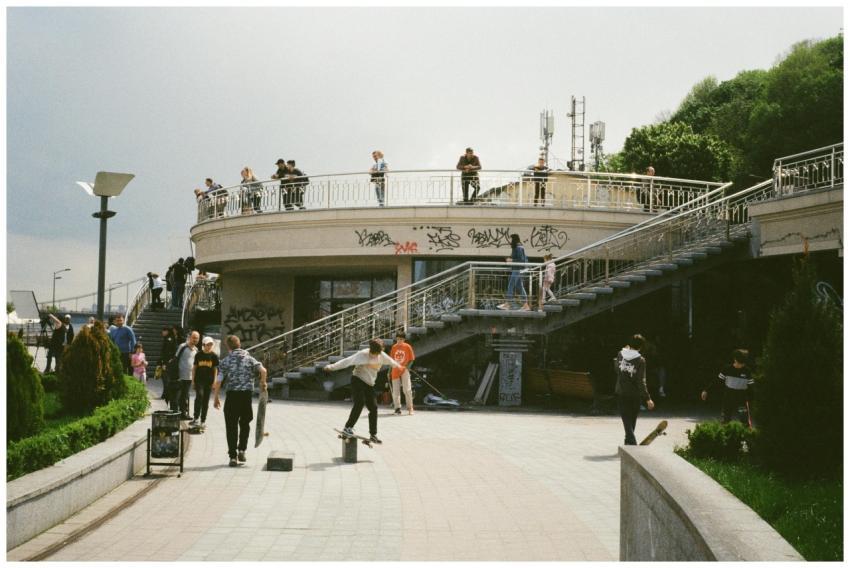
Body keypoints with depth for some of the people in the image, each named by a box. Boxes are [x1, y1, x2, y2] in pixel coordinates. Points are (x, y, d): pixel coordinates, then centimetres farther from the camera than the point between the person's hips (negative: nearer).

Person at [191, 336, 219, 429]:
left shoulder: (214, 356, 3)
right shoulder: (199, 355, 4)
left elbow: (215, 369, 5)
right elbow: (194, 368, 9)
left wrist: (214, 382, -1)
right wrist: (193, 380, 5)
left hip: (209, 381, 1)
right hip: (199, 380, -1)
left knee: (205, 400, 6)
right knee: (199, 396, -20)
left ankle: (203, 421, 14)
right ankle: (196, 417, -14)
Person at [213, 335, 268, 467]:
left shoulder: (225, 361, -1)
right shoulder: (249, 359, 4)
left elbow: (218, 381, -6)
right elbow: (263, 371, -11)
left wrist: (215, 398, 2)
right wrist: (263, 383, 6)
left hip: (232, 395, -1)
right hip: (247, 395, 1)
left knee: (231, 426, 6)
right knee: (245, 423, 19)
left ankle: (233, 456, 4)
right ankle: (241, 449, 8)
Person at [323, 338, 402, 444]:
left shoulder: (382, 356, 1)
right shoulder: (362, 354, -18)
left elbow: (390, 361, 24)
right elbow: (347, 361, -23)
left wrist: (397, 365, 43)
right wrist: (331, 367, -30)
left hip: (369, 384, 6)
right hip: (358, 380, -6)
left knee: (373, 408, 1)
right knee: (359, 403, -25)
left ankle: (373, 435, 11)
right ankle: (348, 427, -23)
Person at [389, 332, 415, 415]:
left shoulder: (408, 347, -4)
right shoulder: (394, 347, 6)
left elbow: (411, 359, -1)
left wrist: (407, 367, -16)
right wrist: (390, 372, 12)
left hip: (404, 371, -4)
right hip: (395, 371, 4)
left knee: (407, 389, -9)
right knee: (395, 391, 5)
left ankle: (410, 408, -2)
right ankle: (397, 407, 14)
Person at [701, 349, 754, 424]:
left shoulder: (747, 371, -6)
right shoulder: (727, 369, -5)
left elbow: (751, 386, 0)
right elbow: (716, 381, -1)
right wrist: (706, 390, -5)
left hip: (742, 401, -1)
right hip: (727, 400, 1)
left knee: (745, 422, -5)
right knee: (724, 421, 7)